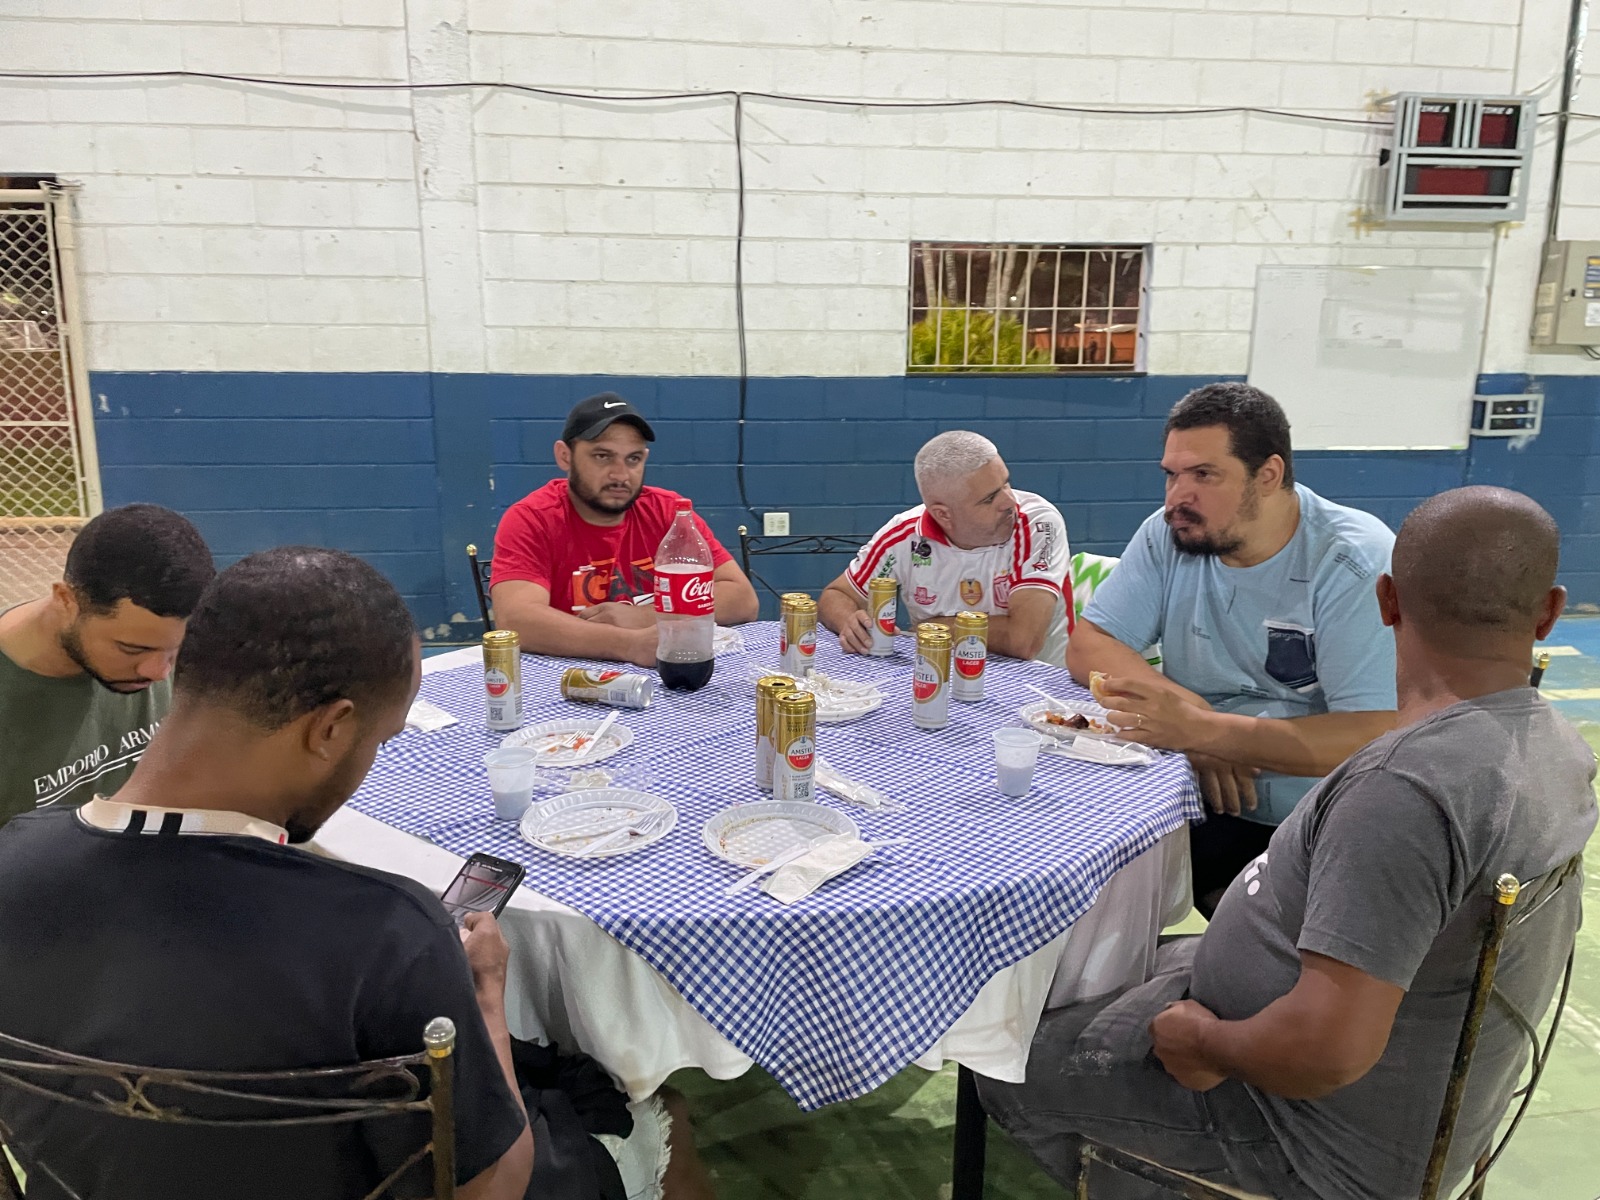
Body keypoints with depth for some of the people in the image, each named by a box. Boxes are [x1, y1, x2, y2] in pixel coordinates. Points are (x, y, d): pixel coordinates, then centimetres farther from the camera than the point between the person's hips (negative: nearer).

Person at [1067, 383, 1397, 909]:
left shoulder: (1357, 562, -14)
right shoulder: (1169, 535, 1)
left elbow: (1375, 736, -21)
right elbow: (1088, 647, -1)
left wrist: (1204, 730, -28)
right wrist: (1186, 714, -18)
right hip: (1202, 802, 4)